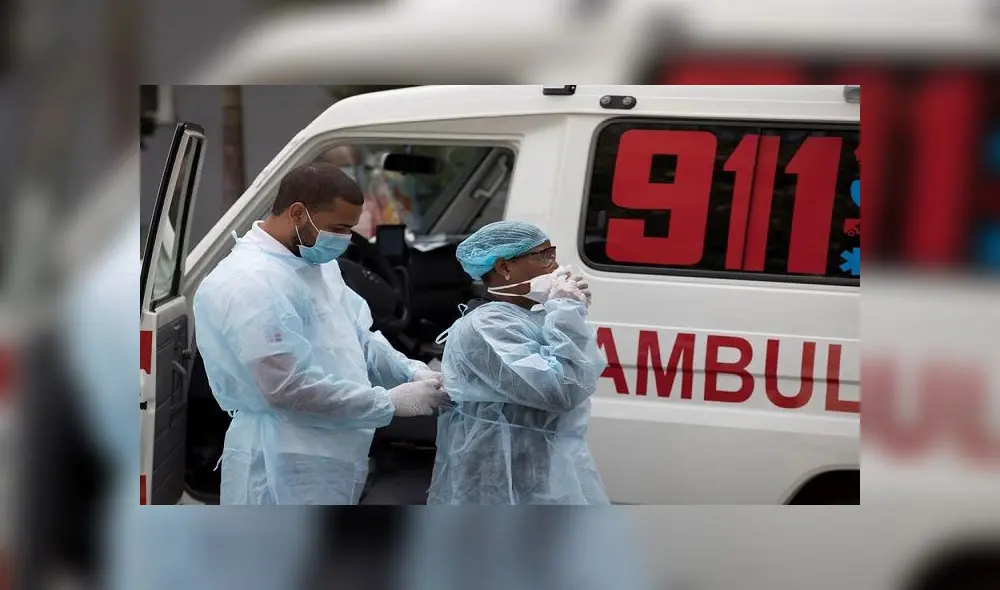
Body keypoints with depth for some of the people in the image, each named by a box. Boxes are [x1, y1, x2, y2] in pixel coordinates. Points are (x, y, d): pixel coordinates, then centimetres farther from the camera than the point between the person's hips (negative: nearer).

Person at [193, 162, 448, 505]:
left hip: (328, 461, 10)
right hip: (282, 470, -10)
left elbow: (360, 338, 18)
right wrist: (391, 402, -20)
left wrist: (412, 373, -1)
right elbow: (290, 387, -26)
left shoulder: (319, 264, 12)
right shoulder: (248, 283, -20)